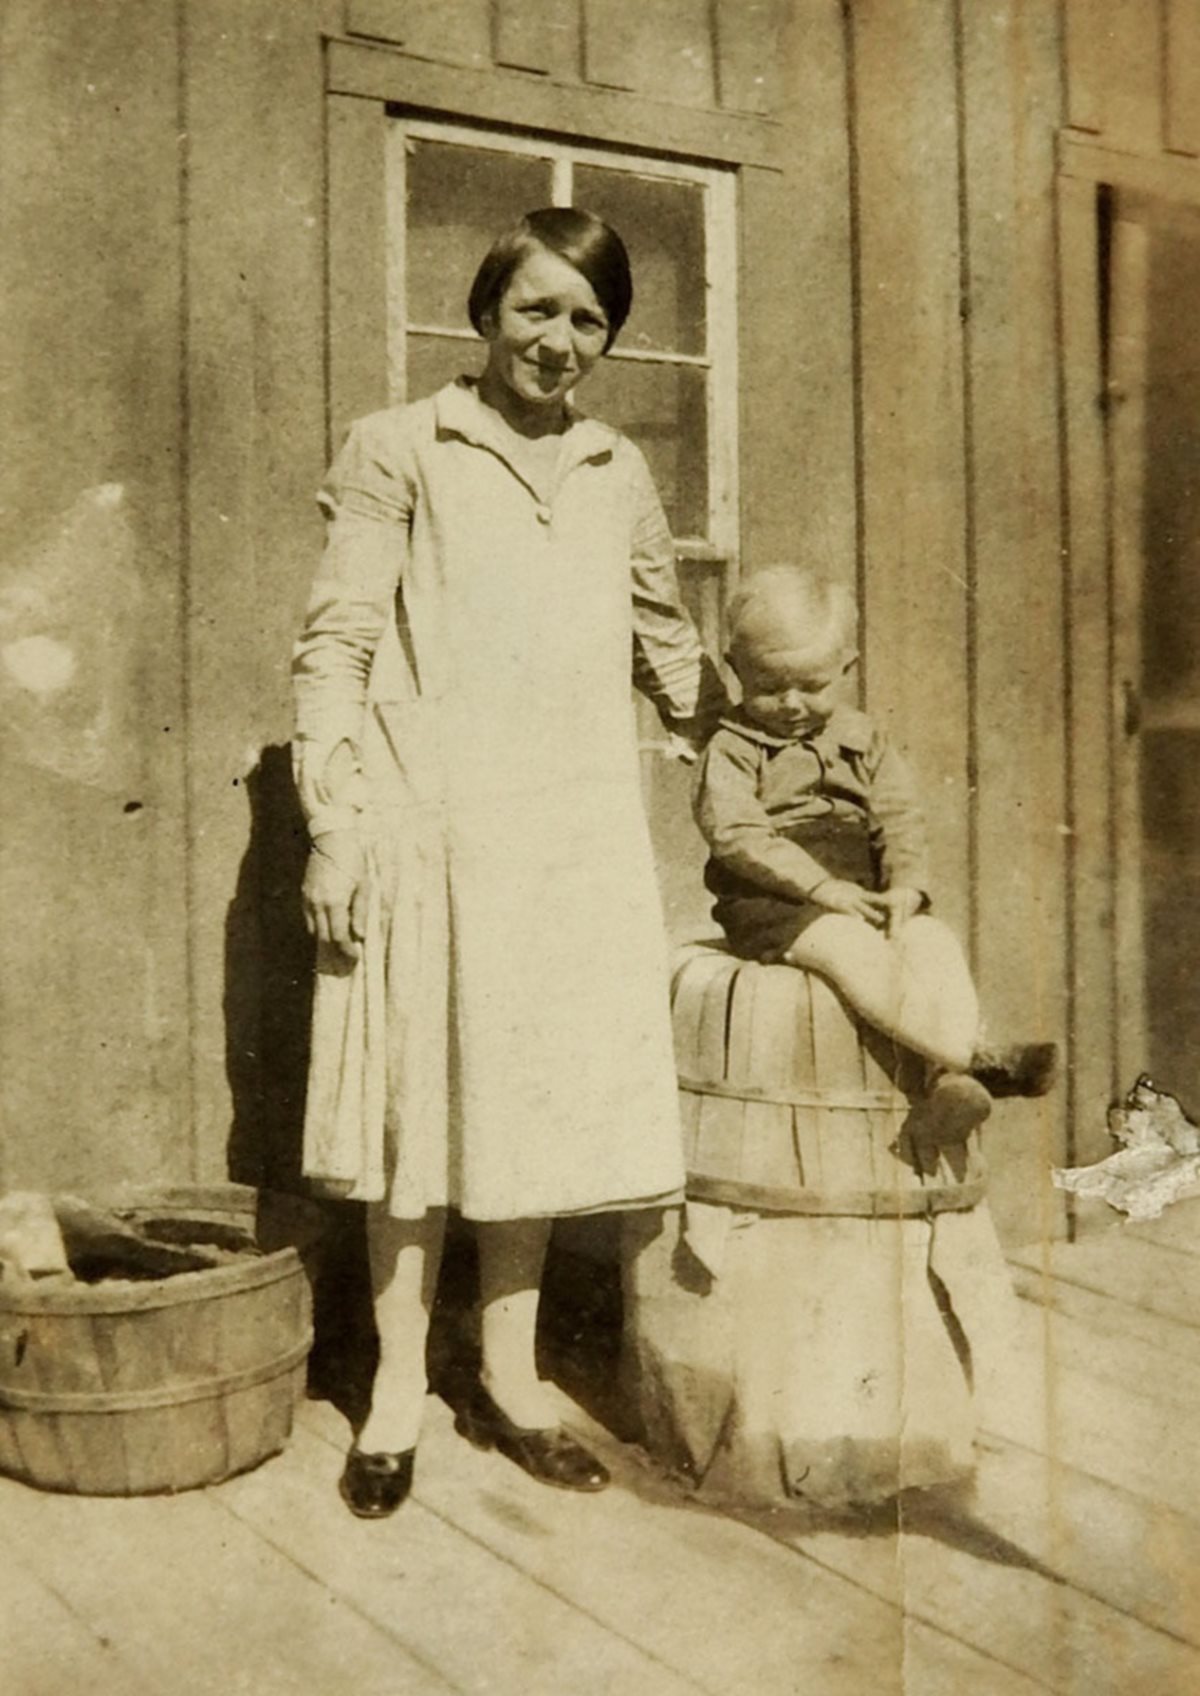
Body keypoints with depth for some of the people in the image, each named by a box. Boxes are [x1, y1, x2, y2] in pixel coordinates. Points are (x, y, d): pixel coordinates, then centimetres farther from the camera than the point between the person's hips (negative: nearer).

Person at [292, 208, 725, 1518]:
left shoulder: (620, 475, 15)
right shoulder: (397, 452, 1)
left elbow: (667, 649, 26)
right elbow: (334, 645, -3)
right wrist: (335, 820, -11)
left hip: (575, 833, 4)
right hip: (428, 826, -4)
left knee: (544, 1100, 9)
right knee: (417, 1098, 1)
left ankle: (508, 1381, 23)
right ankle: (398, 1390, 17)